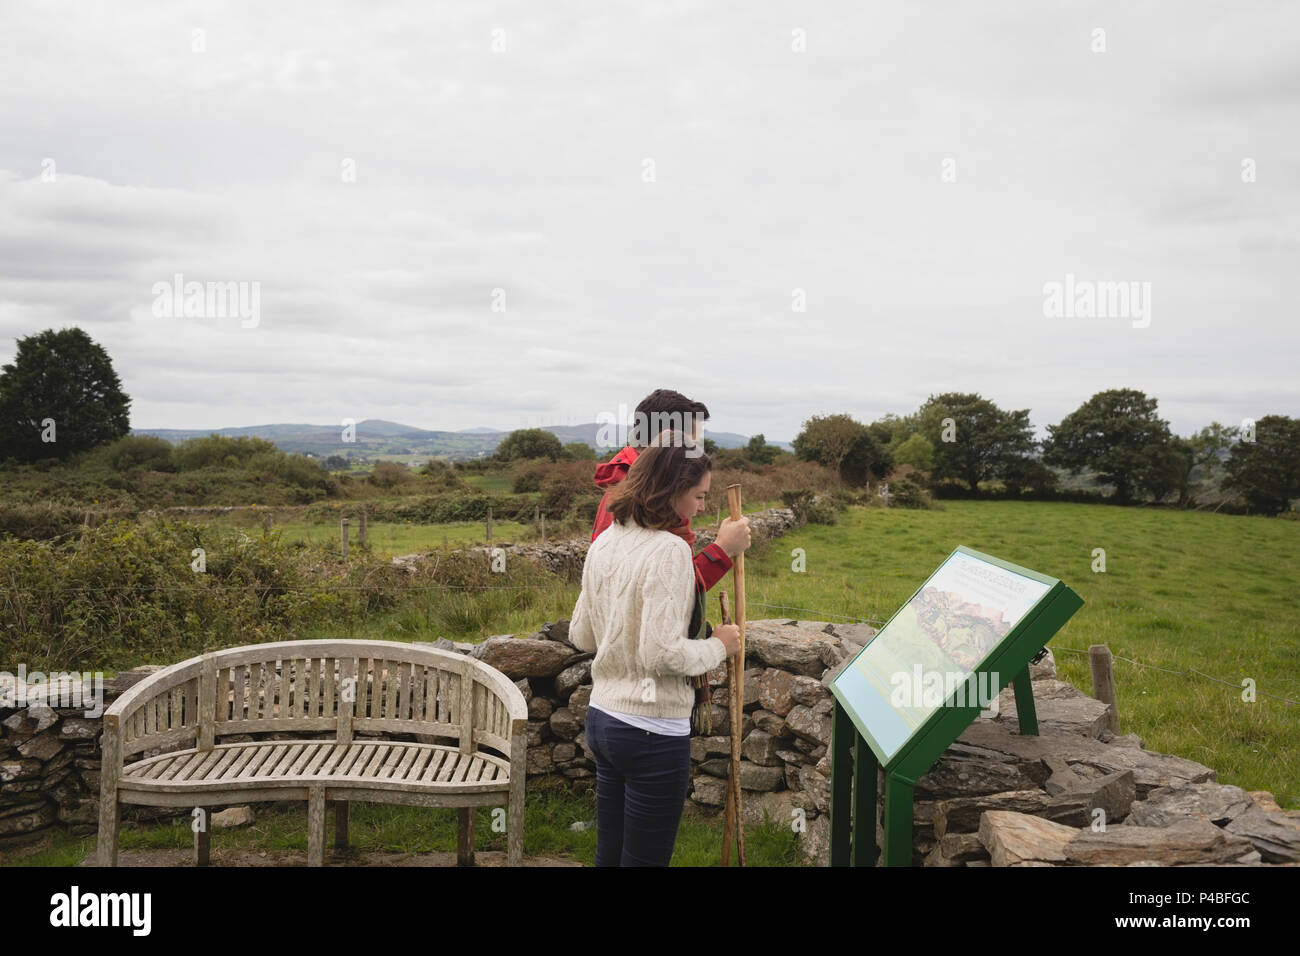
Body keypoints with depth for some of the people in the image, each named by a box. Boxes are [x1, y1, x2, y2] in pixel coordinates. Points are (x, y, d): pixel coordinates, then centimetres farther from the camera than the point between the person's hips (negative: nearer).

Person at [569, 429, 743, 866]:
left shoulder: (605, 541, 6)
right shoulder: (669, 550, -19)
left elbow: (581, 635, 14)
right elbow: (663, 653, -24)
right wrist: (717, 647, -9)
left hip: (601, 717, 8)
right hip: (653, 732, -8)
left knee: (609, 853, 19)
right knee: (645, 858, 6)